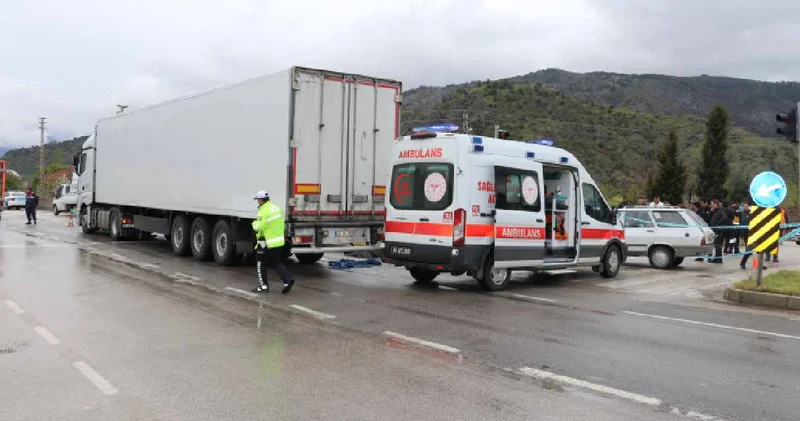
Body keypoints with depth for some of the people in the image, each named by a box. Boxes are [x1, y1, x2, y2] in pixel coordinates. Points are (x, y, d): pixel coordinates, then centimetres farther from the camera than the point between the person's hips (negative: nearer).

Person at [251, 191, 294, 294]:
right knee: (276, 263, 17)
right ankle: (287, 279, -1)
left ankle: (263, 286, 14)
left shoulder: (263, 211, -18)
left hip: (267, 243, -7)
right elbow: (282, 225, 12)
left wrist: (254, 223, -1)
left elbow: (259, 228, -21)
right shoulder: (276, 208, 7)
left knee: (260, 263, 10)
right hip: (279, 241, 8)